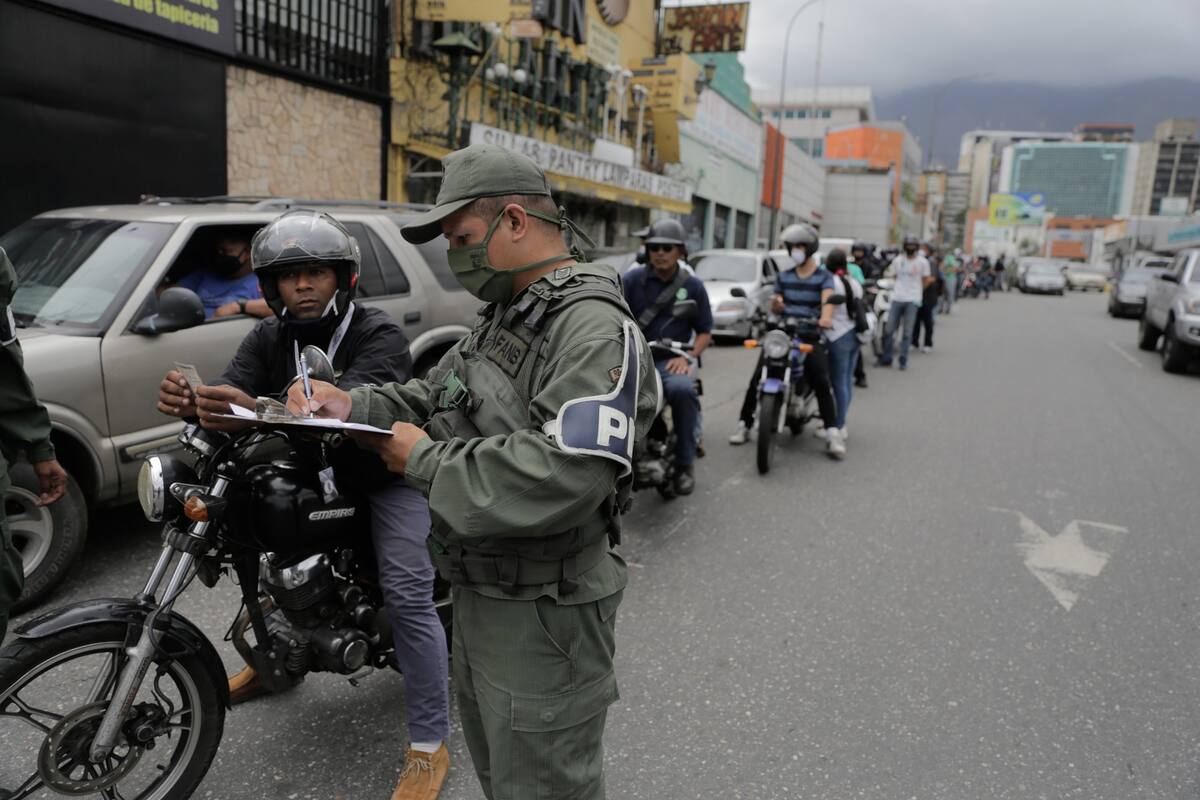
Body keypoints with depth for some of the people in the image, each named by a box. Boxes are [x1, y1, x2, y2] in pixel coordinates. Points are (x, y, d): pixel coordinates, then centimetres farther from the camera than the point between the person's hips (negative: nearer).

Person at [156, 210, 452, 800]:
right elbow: (231, 390, -18)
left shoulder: (379, 334, -21)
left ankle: (430, 745, -3)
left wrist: (259, 411, -56)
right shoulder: (269, 338, -1)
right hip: (311, 470, 7)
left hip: (386, 475, -6)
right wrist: (194, 403, -43)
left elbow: (351, 401, -40)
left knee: (407, 597, -16)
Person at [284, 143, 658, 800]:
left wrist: (424, 461, -25)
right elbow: (437, 396, 13)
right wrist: (352, 406, -6)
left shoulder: (594, 328, -24)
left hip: (542, 617, -9)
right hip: (479, 594, 10)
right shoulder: (507, 315, 11)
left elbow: (563, 476, -36)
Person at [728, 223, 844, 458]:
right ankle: (744, 425, -1)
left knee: (822, 383, -20)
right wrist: (775, 305, -12)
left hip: (811, 335, -3)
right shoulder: (783, 276, 17)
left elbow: (827, 299, -16)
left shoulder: (824, 276, 4)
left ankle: (833, 434, -20)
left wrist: (825, 318, -40)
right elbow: (775, 306, 15)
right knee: (756, 379, -10)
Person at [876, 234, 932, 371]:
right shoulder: (898, 260, 10)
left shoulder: (922, 262, 4)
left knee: (907, 332, 0)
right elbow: (890, 276, 14)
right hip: (897, 298, 2)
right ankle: (886, 358, 12)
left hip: (912, 300, -2)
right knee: (889, 330, 2)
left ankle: (903, 360, 6)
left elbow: (925, 280, 9)